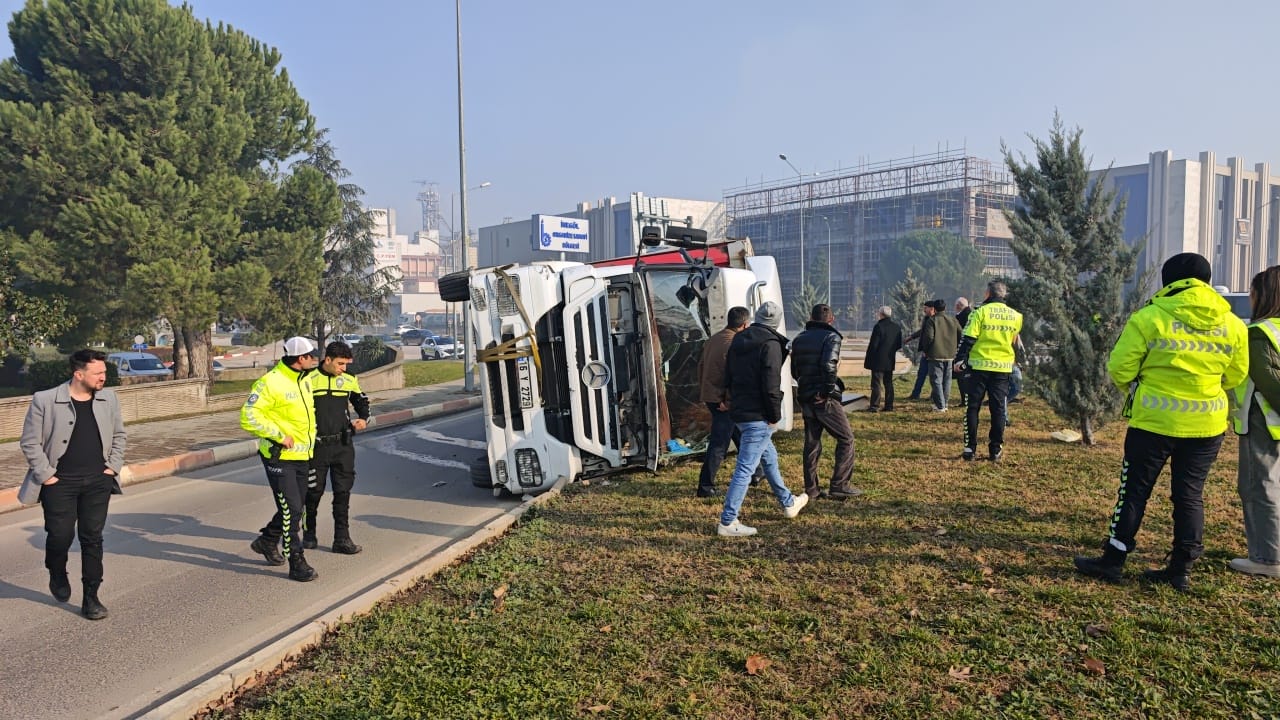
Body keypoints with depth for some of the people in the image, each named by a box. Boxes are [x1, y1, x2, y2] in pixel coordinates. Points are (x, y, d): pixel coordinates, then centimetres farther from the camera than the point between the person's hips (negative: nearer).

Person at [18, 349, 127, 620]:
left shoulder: (109, 398, 3)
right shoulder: (45, 400, -9)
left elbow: (118, 435, 14)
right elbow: (30, 442, -4)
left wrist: (114, 466, 5)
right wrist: (46, 474, -7)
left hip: (98, 482, 3)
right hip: (60, 483, -3)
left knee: (92, 539, 5)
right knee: (60, 536, 0)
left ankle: (91, 597, 14)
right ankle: (57, 576, 34)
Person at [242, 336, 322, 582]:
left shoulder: (304, 380, 9)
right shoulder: (271, 383, -18)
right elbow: (249, 416, -22)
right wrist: (279, 435, -22)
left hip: (301, 455, 9)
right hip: (279, 456, -9)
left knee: (297, 507, 17)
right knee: (291, 509, -8)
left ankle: (267, 542, 40)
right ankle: (297, 564, 0)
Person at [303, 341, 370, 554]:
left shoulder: (349, 381, 4)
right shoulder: (309, 380, -7)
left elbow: (362, 401, 18)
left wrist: (364, 419, 0)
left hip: (343, 445, 2)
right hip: (317, 446, -2)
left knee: (343, 492, 2)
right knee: (314, 491, 10)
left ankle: (342, 538, 8)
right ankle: (309, 532, 30)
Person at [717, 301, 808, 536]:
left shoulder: (738, 341, 10)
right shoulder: (771, 344, -14)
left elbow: (728, 378, 15)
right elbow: (771, 385, -19)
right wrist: (774, 416, -10)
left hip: (739, 412, 9)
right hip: (758, 416, -9)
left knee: (769, 457, 25)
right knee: (745, 468, -5)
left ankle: (788, 502, 41)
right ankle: (727, 522, -3)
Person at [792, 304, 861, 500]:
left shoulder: (799, 339, 13)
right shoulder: (831, 337, -8)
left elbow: (794, 371, 15)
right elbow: (828, 365, -23)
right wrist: (830, 389, -14)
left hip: (805, 398, 7)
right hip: (825, 400, -7)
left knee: (811, 443, 13)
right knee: (846, 439, 5)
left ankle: (811, 489, 16)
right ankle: (839, 486, 1)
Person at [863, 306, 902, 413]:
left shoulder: (879, 326, -15)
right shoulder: (897, 327, 6)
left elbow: (873, 345, -14)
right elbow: (899, 345, 10)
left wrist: (867, 359, -6)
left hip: (878, 360, -6)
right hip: (890, 361, 7)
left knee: (876, 384, -3)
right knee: (888, 383, 12)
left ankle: (874, 406, -3)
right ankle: (889, 406, 14)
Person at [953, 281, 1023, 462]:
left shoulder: (980, 312, -7)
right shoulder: (1015, 316, 5)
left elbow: (968, 339, -10)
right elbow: (1014, 340, 18)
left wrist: (960, 359, -5)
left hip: (980, 365, -3)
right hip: (1003, 367, 3)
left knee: (973, 408, 4)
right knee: (998, 409, 8)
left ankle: (970, 449, 3)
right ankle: (996, 450, 9)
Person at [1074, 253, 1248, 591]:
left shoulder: (1149, 317, -11)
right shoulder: (1233, 325, 2)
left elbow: (1120, 368, -9)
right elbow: (1236, 376, 11)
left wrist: (1134, 389, 11)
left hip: (1154, 420, -4)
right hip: (1207, 424, 4)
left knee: (1134, 491, 6)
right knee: (1190, 495, 12)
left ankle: (1113, 560, 13)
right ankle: (1181, 569, 18)